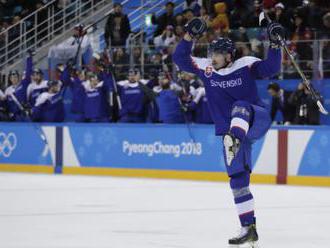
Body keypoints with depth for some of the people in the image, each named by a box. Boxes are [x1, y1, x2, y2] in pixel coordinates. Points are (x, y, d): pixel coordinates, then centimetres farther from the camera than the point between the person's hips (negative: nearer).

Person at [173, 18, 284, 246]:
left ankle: (234, 142, -67)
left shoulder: (246, 65, -9)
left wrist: (275, 44, -31)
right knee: (238, 178, 0)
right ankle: (249, 229, 6)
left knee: (240, 107, -38)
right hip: (230, 130, 5)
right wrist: (190, 37, -11)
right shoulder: (205, 68, 3)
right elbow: (180, 59, 1)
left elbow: (271, 68, -19)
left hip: (256, 120, -5)